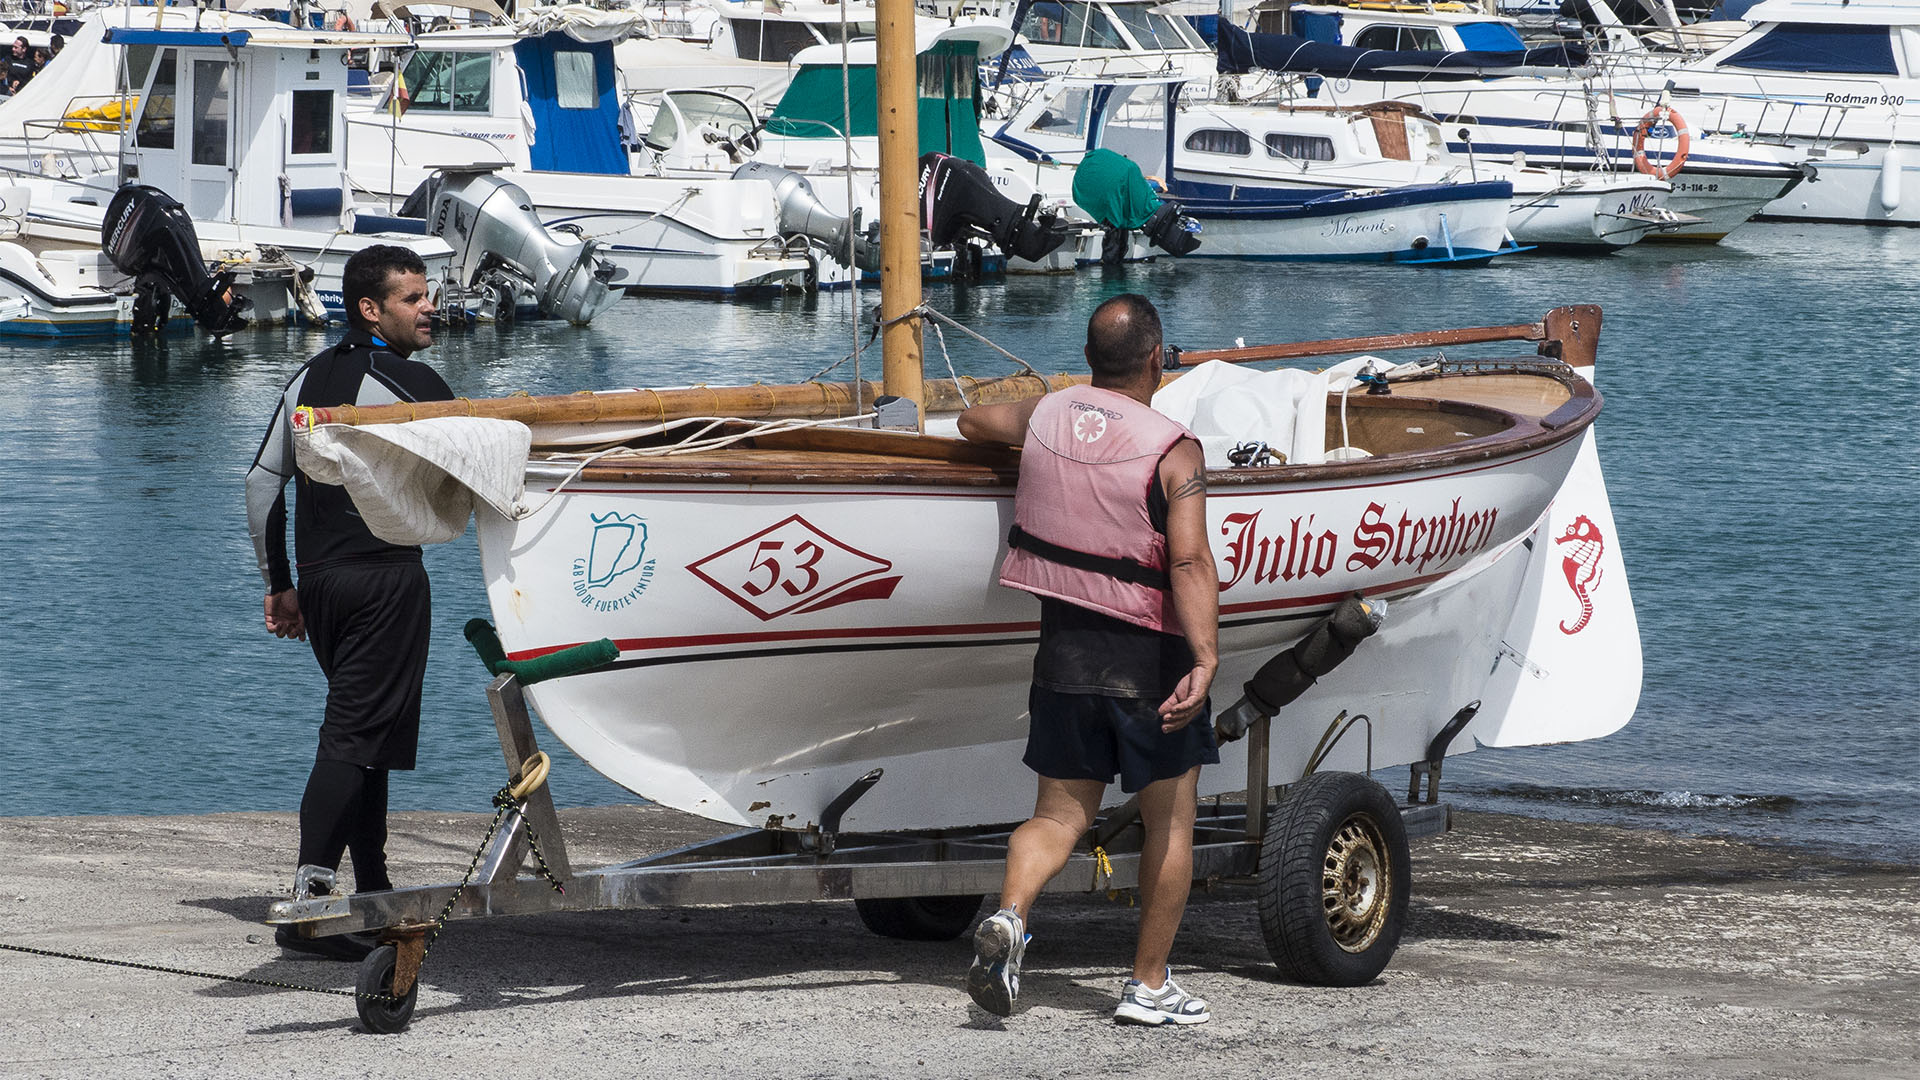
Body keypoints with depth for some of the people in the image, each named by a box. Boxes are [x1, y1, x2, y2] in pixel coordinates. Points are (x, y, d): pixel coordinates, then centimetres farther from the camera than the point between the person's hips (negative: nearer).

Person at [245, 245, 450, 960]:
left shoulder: (310, 378, 12)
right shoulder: (413, 383, -10)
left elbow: (263, 482, 14)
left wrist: (278, 582, 18)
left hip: (320, 579, 8)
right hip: (386, 575, -8)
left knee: (361, 724, 17)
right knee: (357, 733, -10)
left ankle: (373, 892, 20)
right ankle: (308, 899, -20)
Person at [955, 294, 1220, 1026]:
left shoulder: (1043, 417, 2)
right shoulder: (1173, 451, -13)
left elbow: (971, 423, 24)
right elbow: (1189, 563, -24)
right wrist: (1205, 661, -32)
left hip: (1064, 648, 4)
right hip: (1149, 658, -4)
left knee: (1059, 816, 10)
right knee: (1169, 821, 11)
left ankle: (1008, 918, -17)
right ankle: (1149, 985, 13)